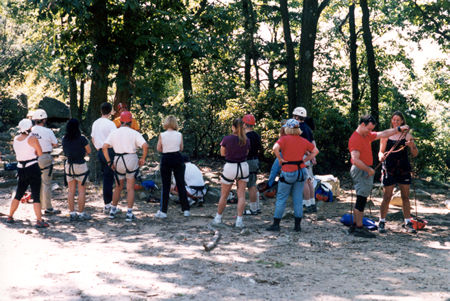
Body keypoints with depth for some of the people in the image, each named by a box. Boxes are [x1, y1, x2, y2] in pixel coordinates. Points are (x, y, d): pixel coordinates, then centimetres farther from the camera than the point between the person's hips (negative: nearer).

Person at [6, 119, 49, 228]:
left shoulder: (15, 139, 5)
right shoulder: (32, 139, -11)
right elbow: (40, 153, -5)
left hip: (21, 169, 5)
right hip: (33, 168, -5)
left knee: (18, 195, 20)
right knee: (36, 196, -5)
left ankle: (10, 217, 28)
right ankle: (39, 221, -9)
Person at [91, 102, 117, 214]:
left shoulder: (95, 123, 11)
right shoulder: (110, 124, -14)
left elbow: (93, 139, 20)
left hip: (100, 151, 7)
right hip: (109, 151, -7)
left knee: (106, 177, 15)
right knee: (108, 178, -4)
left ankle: (108, 203, 19)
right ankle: (107, 205, -2)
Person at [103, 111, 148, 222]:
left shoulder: (114, 133, 4)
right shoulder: (134, 133, -3)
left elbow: (104, 147, -4)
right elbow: (145, 146, -15)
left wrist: (109, 161, 1)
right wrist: (143, 158, -3)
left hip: (118, 161, 3)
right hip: (131, 159, -2)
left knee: (118, 187, 19)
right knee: (130, 188, 4)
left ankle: (113, 210, 25)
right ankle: (129, 213, 1)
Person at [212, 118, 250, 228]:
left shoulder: (227, 139, -12)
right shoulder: (246, 140, -3)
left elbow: (222, 153, 0)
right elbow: (246, 153, 9)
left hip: (230, 167, -2)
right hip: (243, 166, 2)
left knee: (224, 195, 11)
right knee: (241, 195, 4)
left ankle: (218, 218, 23)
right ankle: (239, 220, -1)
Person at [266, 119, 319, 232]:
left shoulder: (284, 139, -8)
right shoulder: (303, 141, 6)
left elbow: (275, 148, -26)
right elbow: (315, 151, 14)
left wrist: (280, 159, -11)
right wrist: (304, 160, 10)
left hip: (288, 173, -4)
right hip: (301, 171, 4)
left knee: (281, 198, 5)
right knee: (298, 199, 9)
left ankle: (276, 224, 6)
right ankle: (297, 225, 11)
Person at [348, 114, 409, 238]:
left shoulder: (368, 135, 14)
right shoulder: (355, 139, -16)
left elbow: (383, 134, 18)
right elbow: (355, 160, -23)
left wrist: (399, 129, 13)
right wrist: (369, 170, -15)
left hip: (366, 170, 10)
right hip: (360, 170, -10)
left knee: (361, 200, 11)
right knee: (361, 199, -8)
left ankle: (355, 226, 16)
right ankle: (359, 228, -6)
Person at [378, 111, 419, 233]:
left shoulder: (407, 135, 5)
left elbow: (415, 154, 4)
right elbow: (381, 152, 7)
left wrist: (412, 146, -17)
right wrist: (381, 156, -16)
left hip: (403, 169, 1)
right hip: (389, 169, -1)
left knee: (405, 197, 5)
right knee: (387, 197, -1)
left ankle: (408, 223, 12)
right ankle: (382, 222, 8)